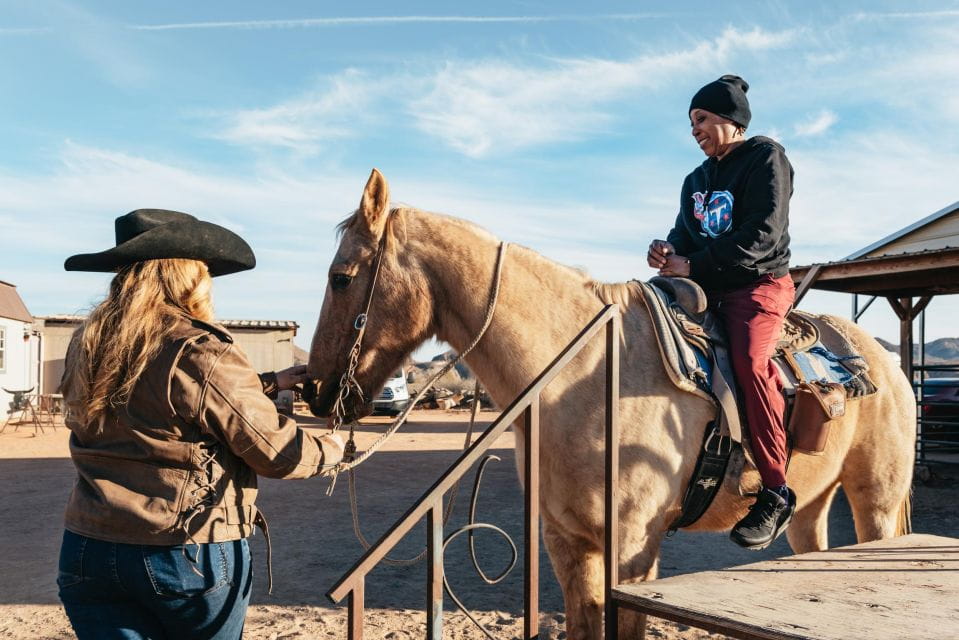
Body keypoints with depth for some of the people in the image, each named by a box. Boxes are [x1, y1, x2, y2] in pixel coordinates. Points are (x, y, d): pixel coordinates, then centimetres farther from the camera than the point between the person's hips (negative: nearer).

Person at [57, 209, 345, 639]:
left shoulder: (86, 346, 4)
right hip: (194, 555, -5)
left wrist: (270, 383, 20)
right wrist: (329, 450, 8)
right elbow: (273, 451, -12)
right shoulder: (202, 354, -17)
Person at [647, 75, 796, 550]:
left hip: (760, 283, -8)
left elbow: (762, 234, -15)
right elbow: (687, 231, 20)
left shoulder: (766, 157, -2)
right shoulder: (698, 179, 20)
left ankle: (776, 492, -29)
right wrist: (670, 250, -6)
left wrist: (694, 264, -19)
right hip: (705, 287, 8)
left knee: (749, 357, -33)